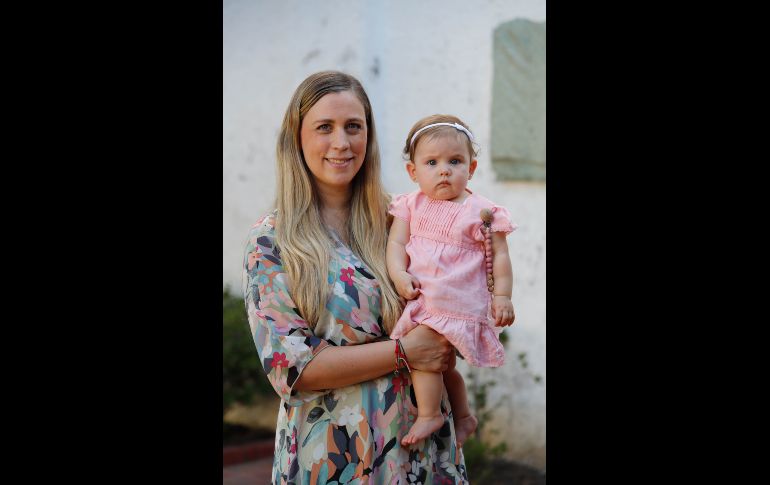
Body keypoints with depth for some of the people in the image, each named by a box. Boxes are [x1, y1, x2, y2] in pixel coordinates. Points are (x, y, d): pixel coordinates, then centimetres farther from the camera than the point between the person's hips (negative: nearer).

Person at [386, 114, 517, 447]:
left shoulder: (482, 212, -4)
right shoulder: (411, 206, 6)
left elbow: (499, 256, -1)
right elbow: (396, 243, 0)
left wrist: (502, 295, -8)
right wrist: (399, 275, -16)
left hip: (459, 304, -6)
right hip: (420, 301, 6)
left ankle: (429, 415, -4)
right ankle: (463, 416, 37)